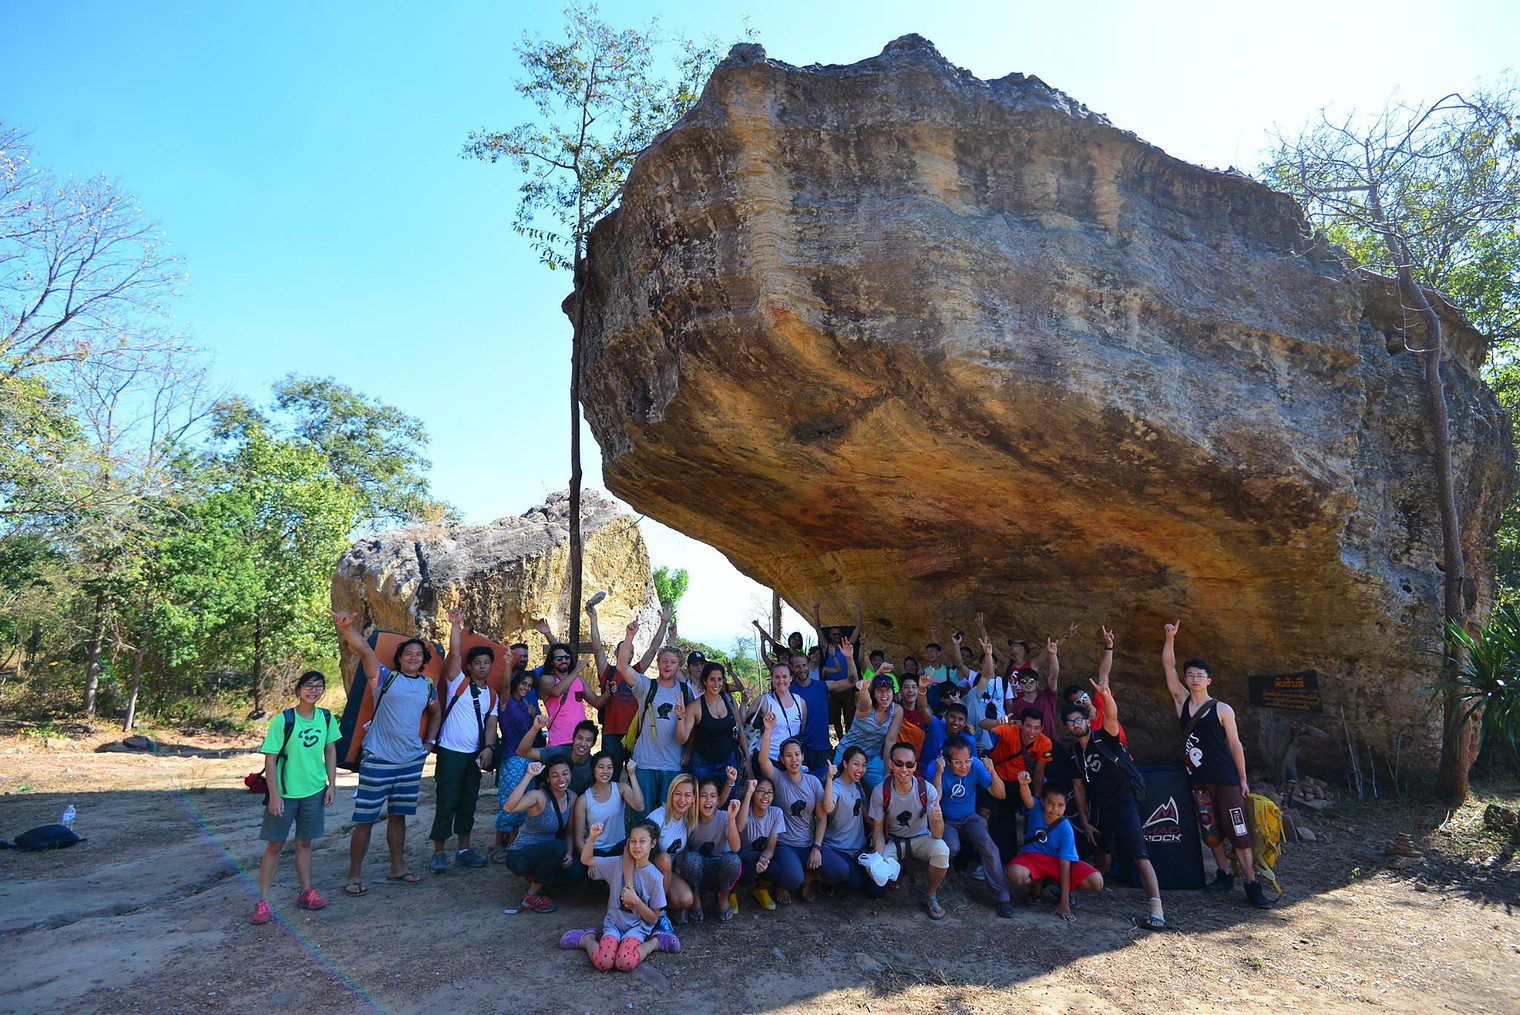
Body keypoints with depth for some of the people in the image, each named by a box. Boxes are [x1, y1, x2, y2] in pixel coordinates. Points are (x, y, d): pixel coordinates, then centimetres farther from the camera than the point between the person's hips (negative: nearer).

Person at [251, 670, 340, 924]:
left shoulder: (326, 718, -3)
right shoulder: (283, 720, -16)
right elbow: (270, 759, -13)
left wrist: (332, 784, 3)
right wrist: (274, 795, -15)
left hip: (314, 791, 4)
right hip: (284, 793, -4)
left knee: (305, 841, 15)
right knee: (275, 844, 4)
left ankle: (306, 893, 25)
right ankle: (262, 900, 14)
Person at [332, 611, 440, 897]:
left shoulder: (429, 686, 8)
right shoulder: (385, 677, -6)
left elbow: (435, 714, 26)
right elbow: (364, 649, -21)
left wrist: (430, 741, 13)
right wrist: (345, 627, -37)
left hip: (412, 760, 5)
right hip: (378, 760, -5)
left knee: (398, 815, 16)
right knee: (365, 819, 0)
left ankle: (397, 868, 28)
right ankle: (354, 876, 12)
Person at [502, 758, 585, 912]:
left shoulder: (572, 798, -2)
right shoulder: (539, 796, -22)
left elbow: (569, 832, 8)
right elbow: (509, 807, -42)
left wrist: (569, 854, -10)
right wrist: (529, 775, -44)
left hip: (547, 852, 6)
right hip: (520, 856, -6)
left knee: (578, 872, -19)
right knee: (558, 846, -33)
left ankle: (535, 880, 10)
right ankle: (532, 895, -10)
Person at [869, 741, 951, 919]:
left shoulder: (927, 790, -20)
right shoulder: (880, 792, -18)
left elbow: (937, 835, -22)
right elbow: (877, 830, -7)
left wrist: (938, 820, -46)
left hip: (920, 838, 0)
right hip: (893, 840, 1)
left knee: (942, 851, -32)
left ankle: (931, 896, -4)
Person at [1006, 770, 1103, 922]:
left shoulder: (1065, 828, -17)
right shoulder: (1036, 810, -15)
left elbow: (1065, 864, -19)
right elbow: (1027, 798, -41)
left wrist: (1064, 903, -23)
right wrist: (1024, 784, -67)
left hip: (1056, 861, 1)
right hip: (1031, 857, 0)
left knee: (1096, 882, -23)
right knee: (1015, 874, -38)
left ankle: (1057, 885, 9)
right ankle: (1038, 883, 2)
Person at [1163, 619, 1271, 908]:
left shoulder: (1222, 709, -2)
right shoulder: (1181, 701, 5)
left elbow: (1235, 744, 2)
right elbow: (1168, 665, 1)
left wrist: (1243, 778, 0)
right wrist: (1170, 637, -8)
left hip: (1225, 779, -3)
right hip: (1198, 779, 3)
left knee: (1239, 832, -4)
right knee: (1211, 831, 9)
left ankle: (1252, 885, -1)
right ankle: (1224, 877, 21)